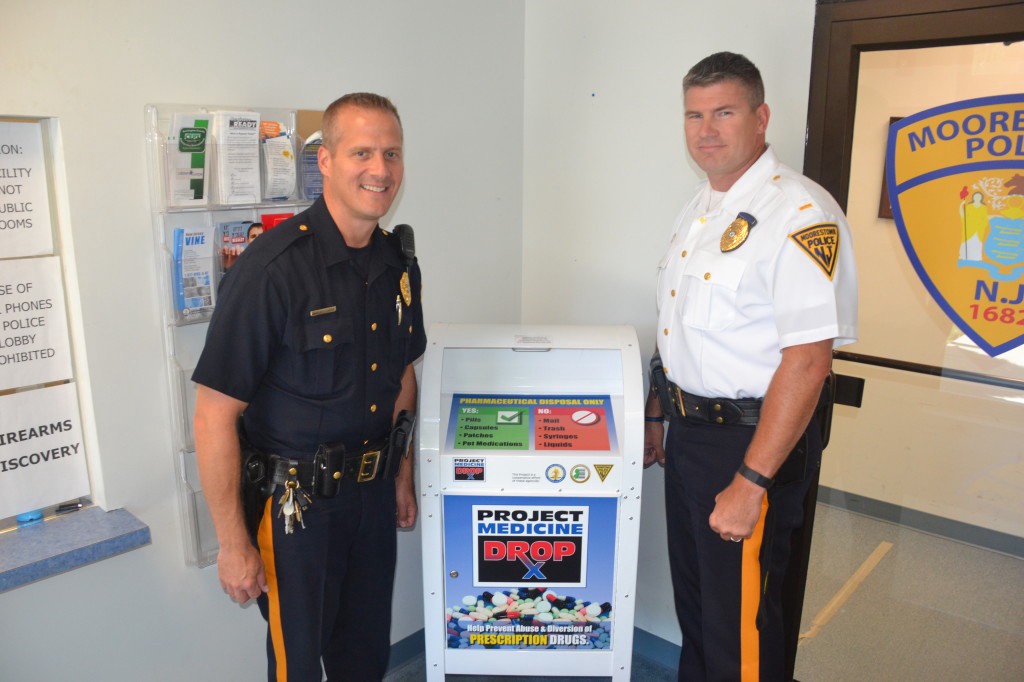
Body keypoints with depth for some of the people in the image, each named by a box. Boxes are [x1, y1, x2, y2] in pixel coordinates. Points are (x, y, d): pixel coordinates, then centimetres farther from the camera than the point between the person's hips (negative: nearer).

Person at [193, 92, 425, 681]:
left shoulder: (399, 266, 0)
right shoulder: (272, 267, -22)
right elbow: (214, 417, -19)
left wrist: (404, 475, 14)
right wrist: (234, 543, -15)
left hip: (372, 493, 6)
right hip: (295, 504, -6)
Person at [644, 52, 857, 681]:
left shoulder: (800, 214, -19)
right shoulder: (701, 208, 10)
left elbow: (808, 362, -25)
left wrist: (750, 484, -25)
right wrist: (657, 413, 20)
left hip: (752, 441, -8)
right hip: (689, 433, 8)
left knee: (739, 626, 8)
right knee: (693, 601, 24)